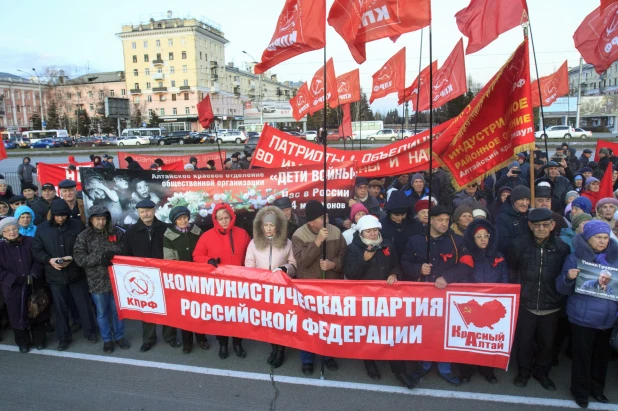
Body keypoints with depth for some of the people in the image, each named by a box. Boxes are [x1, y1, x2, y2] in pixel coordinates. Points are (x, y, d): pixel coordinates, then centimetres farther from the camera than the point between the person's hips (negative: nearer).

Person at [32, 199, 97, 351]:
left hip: (76, 274, -1)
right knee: (60, 308, 12)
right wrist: (49, 260, -15)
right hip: (55, 276, 2)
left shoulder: (77, 225, -6)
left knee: (84, 305, 8)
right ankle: (64, 337, 28)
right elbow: (36, 251, 3)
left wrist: (73, 258, -17)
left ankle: (90, 332, 26)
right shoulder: (42, 229, 1)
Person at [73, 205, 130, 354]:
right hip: (97, 281, 0)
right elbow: (79, 258, -9)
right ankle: (107, 339, 30)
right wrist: (100, 258, -18)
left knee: (117, 310, 15)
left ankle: (119, 336, 32)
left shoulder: (117, 233, -2)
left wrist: (111, 255, -17)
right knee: (102, 313, 13)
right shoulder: (83, 236, -3)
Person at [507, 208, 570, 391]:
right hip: (525, 304, -1)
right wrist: (520, 289, 4)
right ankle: (524, 371, 36)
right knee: (524, 341, 12)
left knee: (547, 343, 16)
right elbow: (511, 271, 2)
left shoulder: (562, 247, -7)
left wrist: (560, 295, 4)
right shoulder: (519, 244, -10)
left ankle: (542, 372, 40)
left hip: (551, 306, 1)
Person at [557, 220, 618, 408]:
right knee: (582, 355, 6)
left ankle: (597, 388, 36)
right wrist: (568, 277, -28)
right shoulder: (575, 258, -8)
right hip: (583, 317, -4)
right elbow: (562, 289, -8)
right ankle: (580, 391, 25)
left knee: (603, 355, 16)